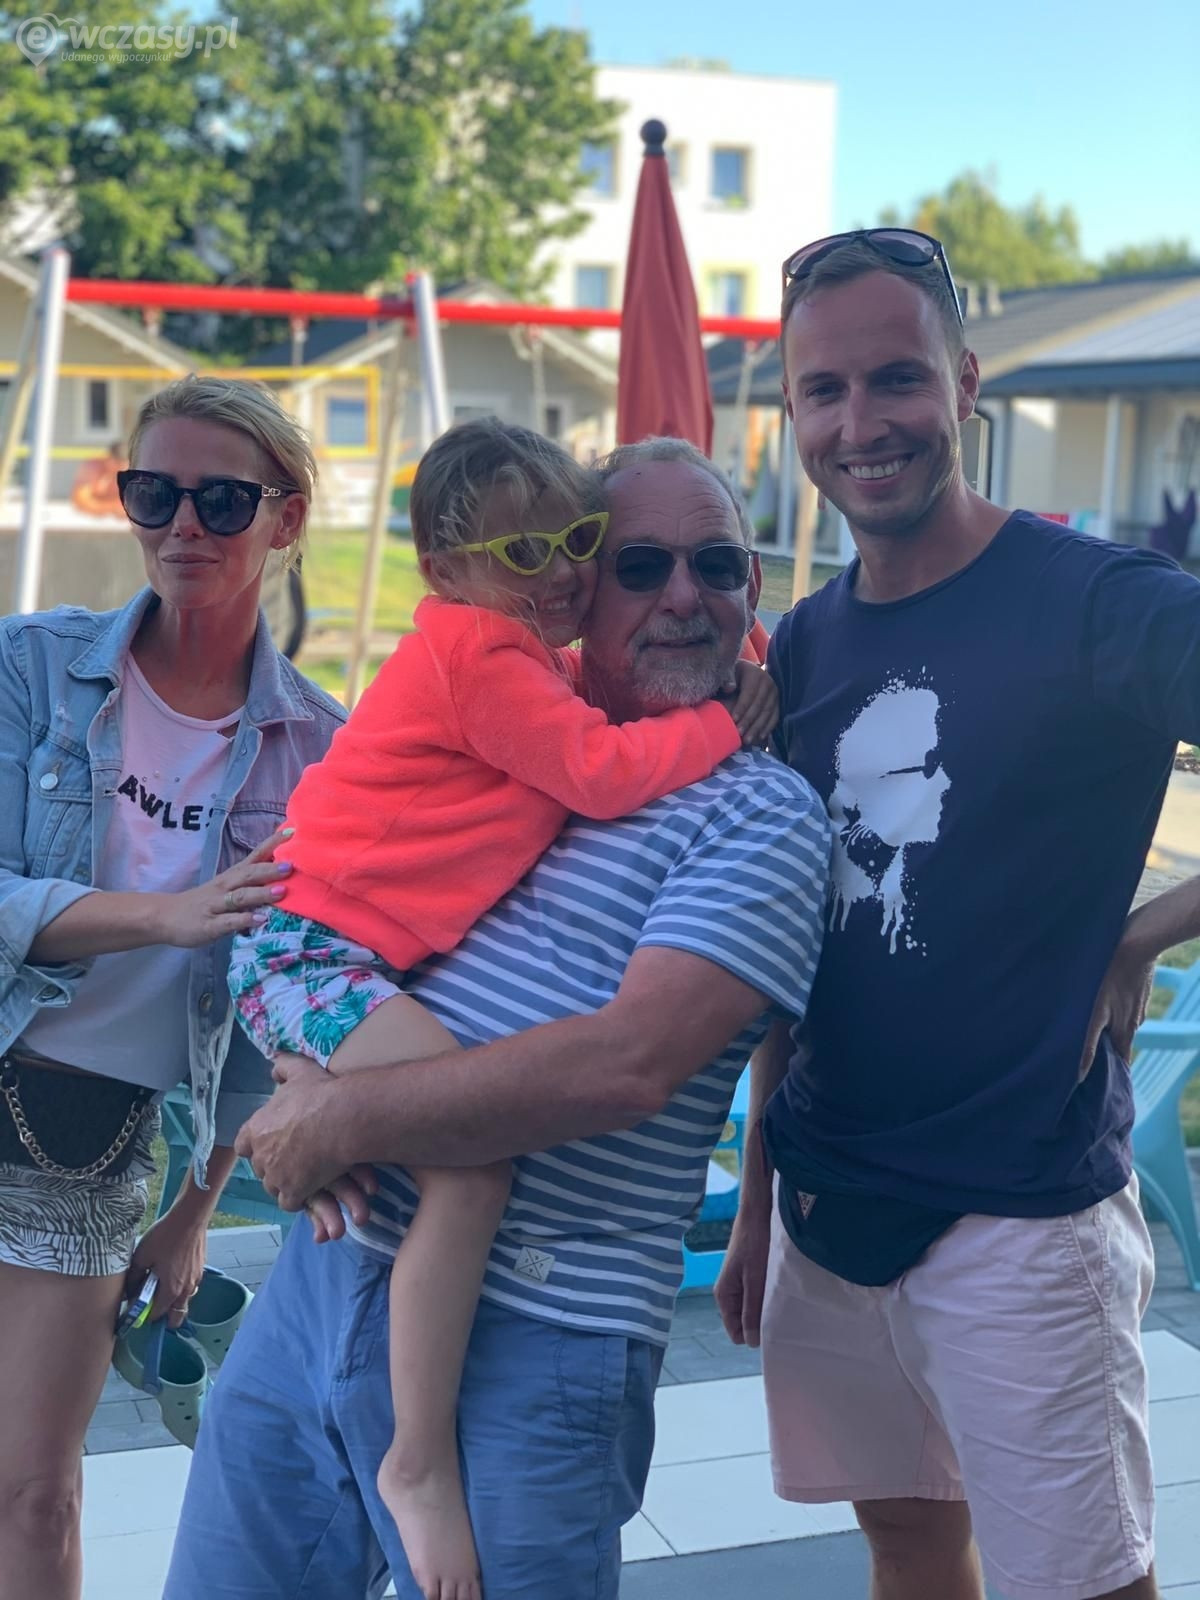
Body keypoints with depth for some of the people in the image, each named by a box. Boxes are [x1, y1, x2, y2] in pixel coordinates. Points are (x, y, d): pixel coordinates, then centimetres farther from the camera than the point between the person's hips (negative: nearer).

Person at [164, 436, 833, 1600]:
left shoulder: (762, 818, -8)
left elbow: (627, 1062, -21)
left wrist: (344, 1122, -16)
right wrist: (306, 1068, -4)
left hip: (527, 1345, -6)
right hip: (325, 1271, 6)